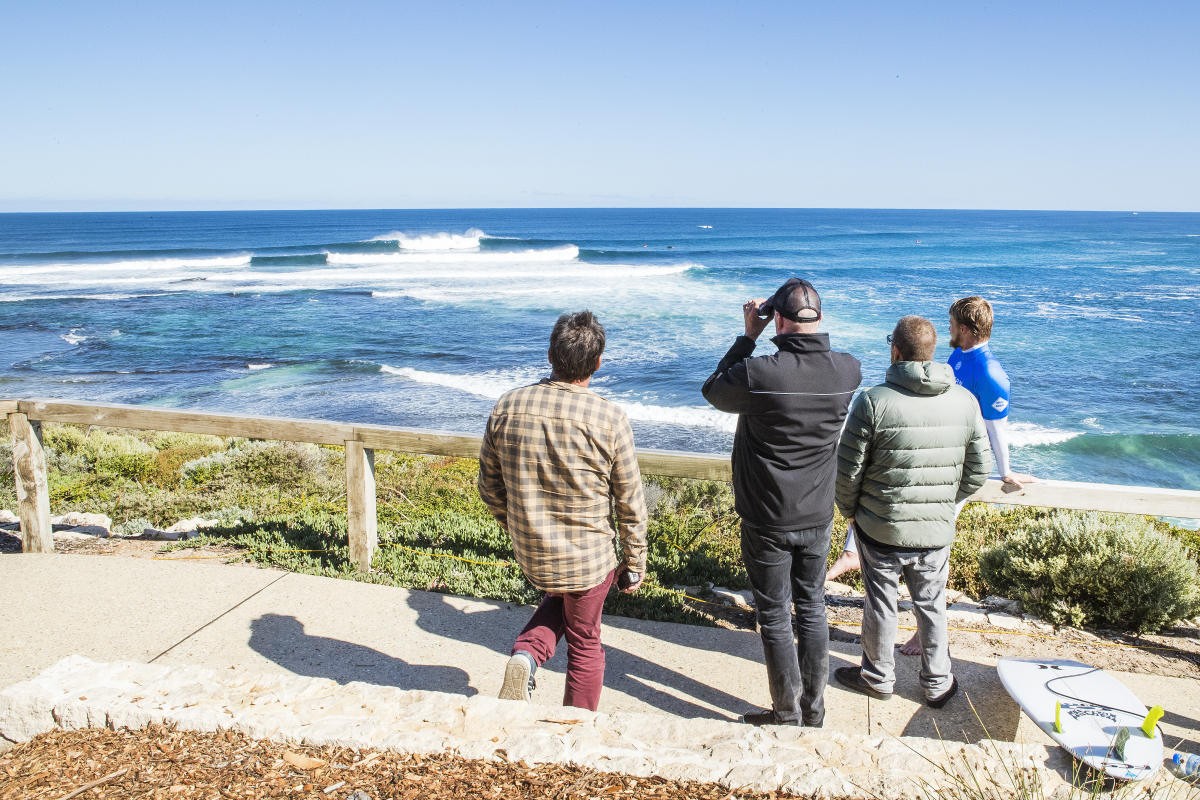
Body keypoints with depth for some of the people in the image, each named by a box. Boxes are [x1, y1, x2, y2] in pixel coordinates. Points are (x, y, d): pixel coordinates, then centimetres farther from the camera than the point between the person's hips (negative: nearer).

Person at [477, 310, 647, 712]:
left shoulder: (507, 407, -9)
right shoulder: (608, 418, -18)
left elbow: (489, 486, 3)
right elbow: (630, 504, -10)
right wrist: (633, 566, 4)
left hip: (530, 554, 3)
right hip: (589, 558, -3)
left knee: (557, 600, 34)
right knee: (584, 643, 19)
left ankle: (525, 656, 9)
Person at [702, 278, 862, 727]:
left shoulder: (758, 374, -25)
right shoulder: (848, 371, -10)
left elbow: (713, 391, -3)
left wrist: (748, 337, 0)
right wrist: (806, 332, 6)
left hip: (767, 521, -4)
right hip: (818, 518, 5)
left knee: (776, 618, 10)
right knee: (812, 610, 19)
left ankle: (788, 716, 23)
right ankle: (814, 712, 31)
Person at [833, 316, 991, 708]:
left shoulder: (874, 401, -18)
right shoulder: (965, 401, -5)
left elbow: (848, 470, -14)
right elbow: (979, 470, 2)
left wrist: (849, 510, 4)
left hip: (881, 528, -3)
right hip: (937, 530, 3)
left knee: (880, 604, 14)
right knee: (932, 605, 20)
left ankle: (878, 677, 32)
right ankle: (937, 683, 34)